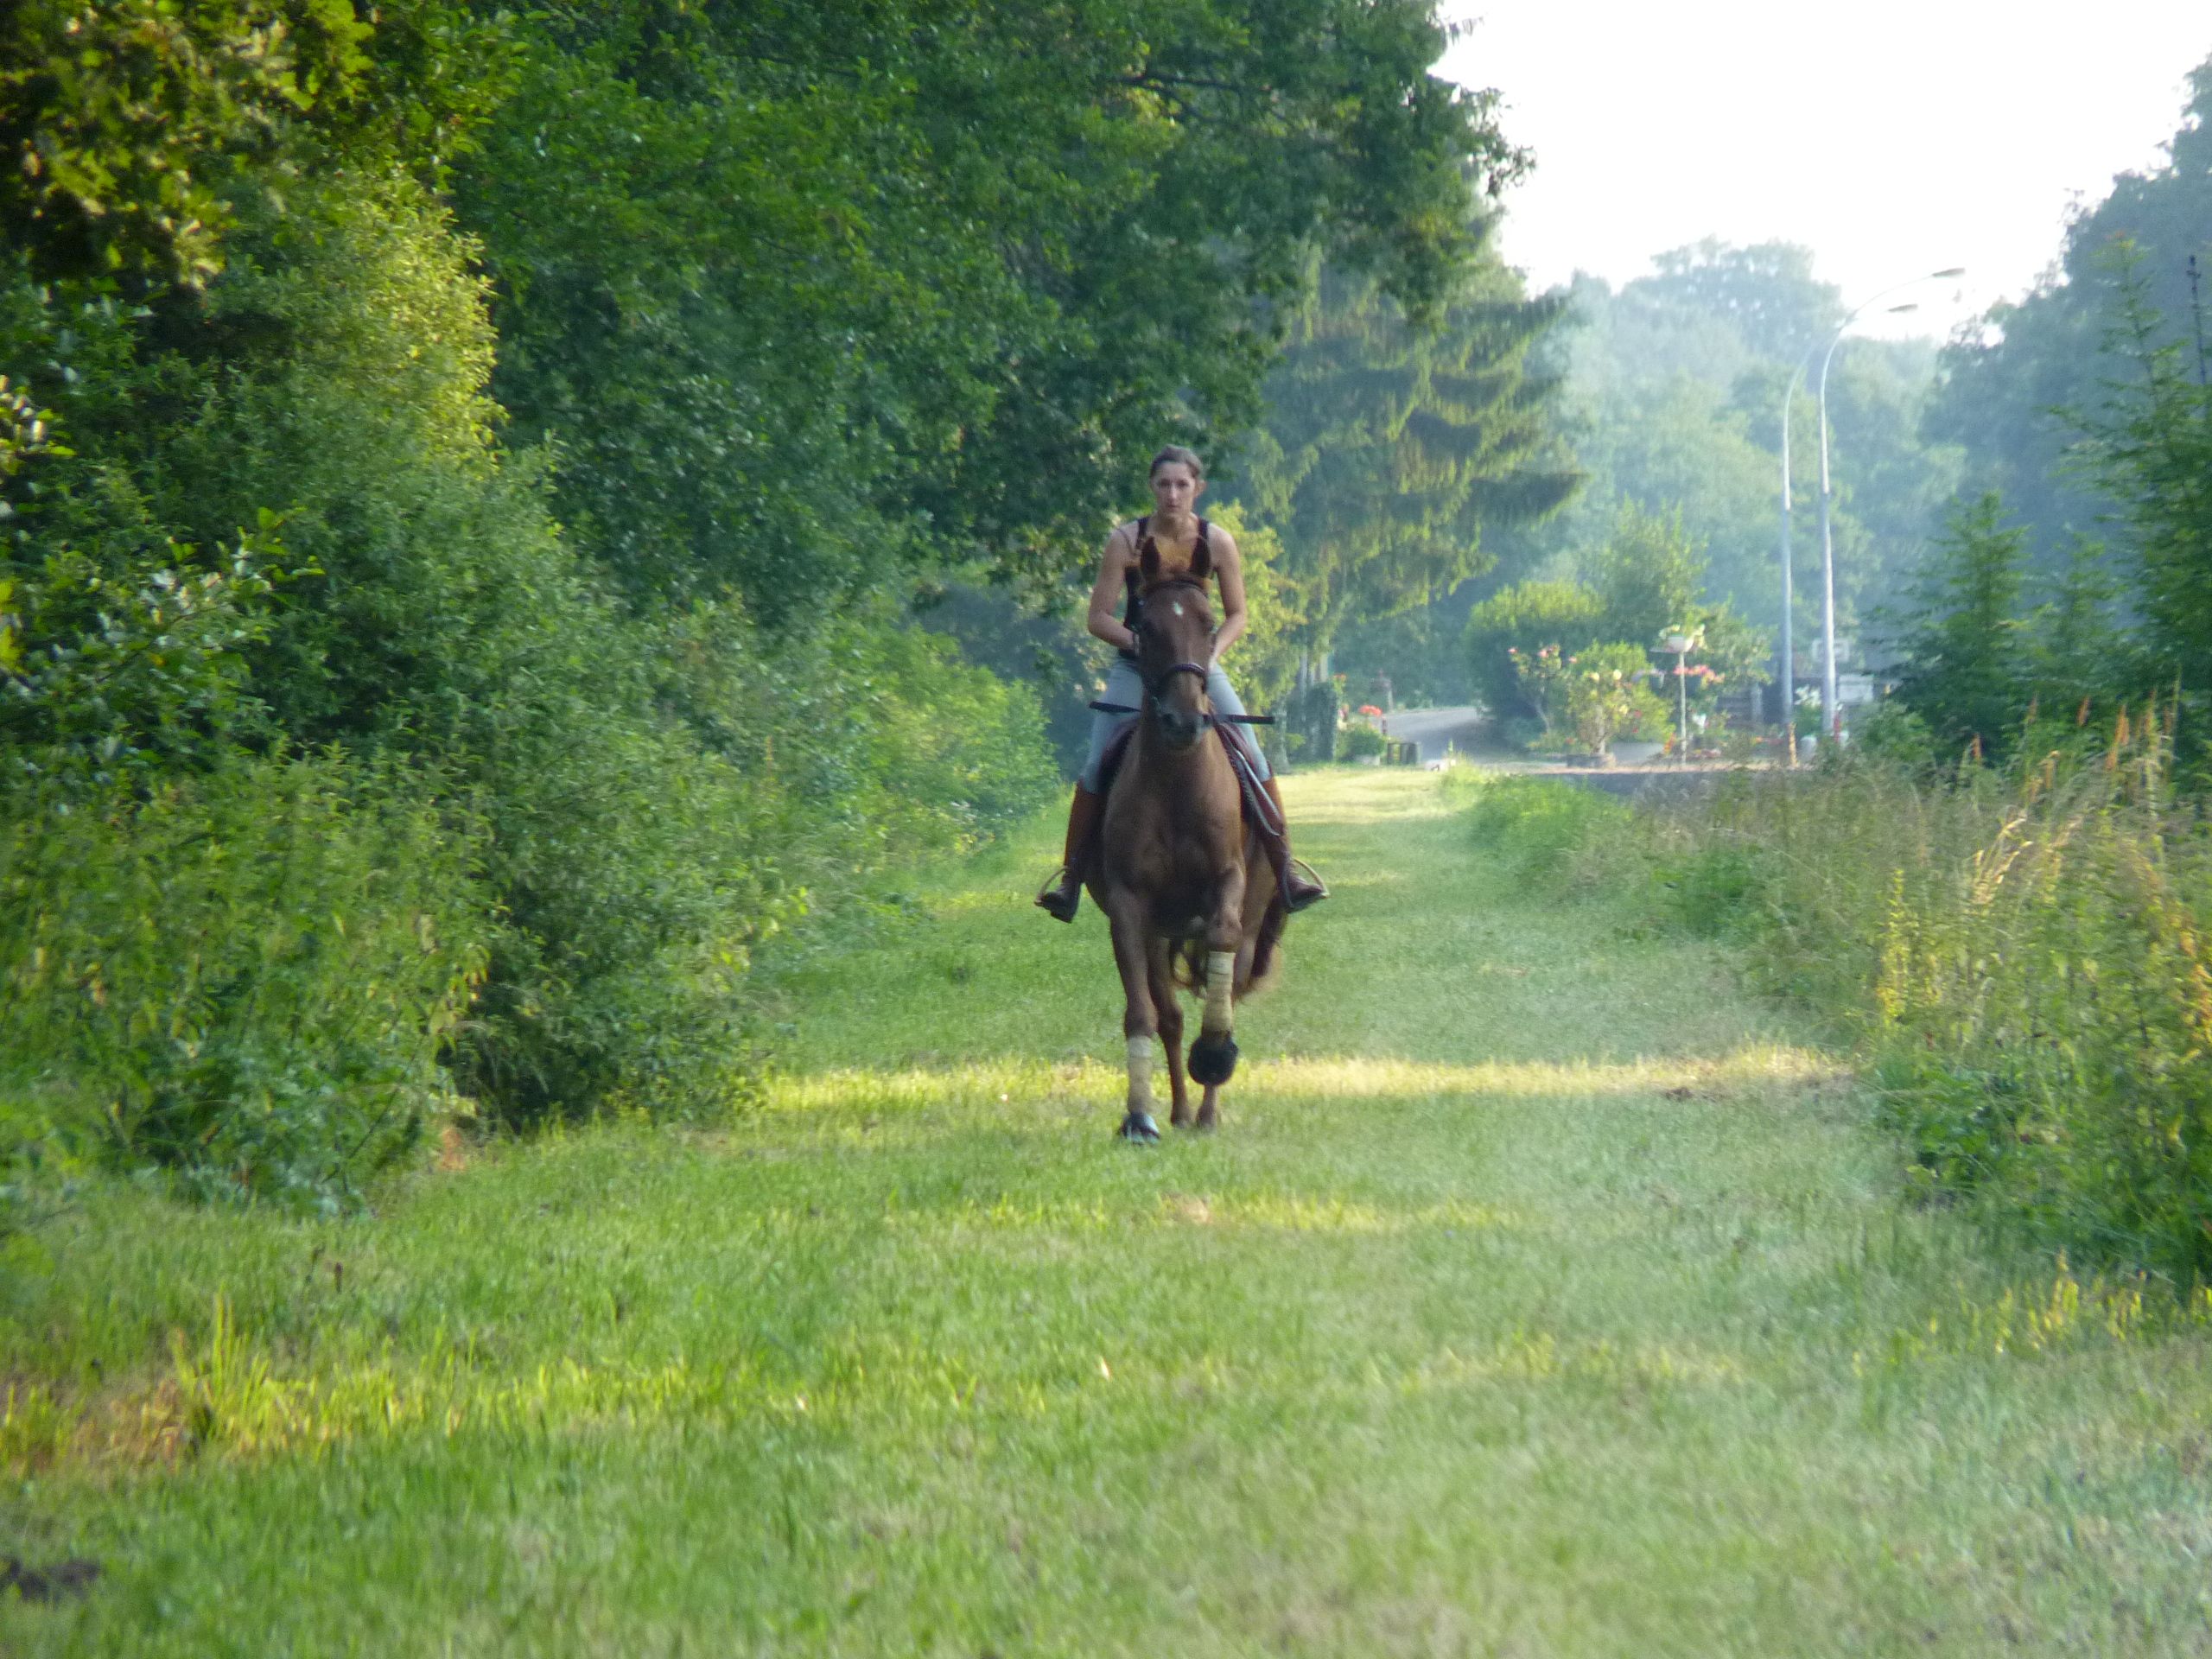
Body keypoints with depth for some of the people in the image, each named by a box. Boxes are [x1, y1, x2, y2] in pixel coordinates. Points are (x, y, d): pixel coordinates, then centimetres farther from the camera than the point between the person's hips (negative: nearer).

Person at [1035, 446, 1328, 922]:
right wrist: (1143, 643, -21)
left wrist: (1211, 652, -15)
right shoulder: (1126, 541, -10)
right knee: (1096, 766, -14)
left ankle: (1285, 867, -5)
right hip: (1135, 667, -1)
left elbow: (1237, 615, 3)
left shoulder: (1218, 542, -6)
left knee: (1252, 757, -14)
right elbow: (1098, 618, -7)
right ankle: (1069, 877, -5)